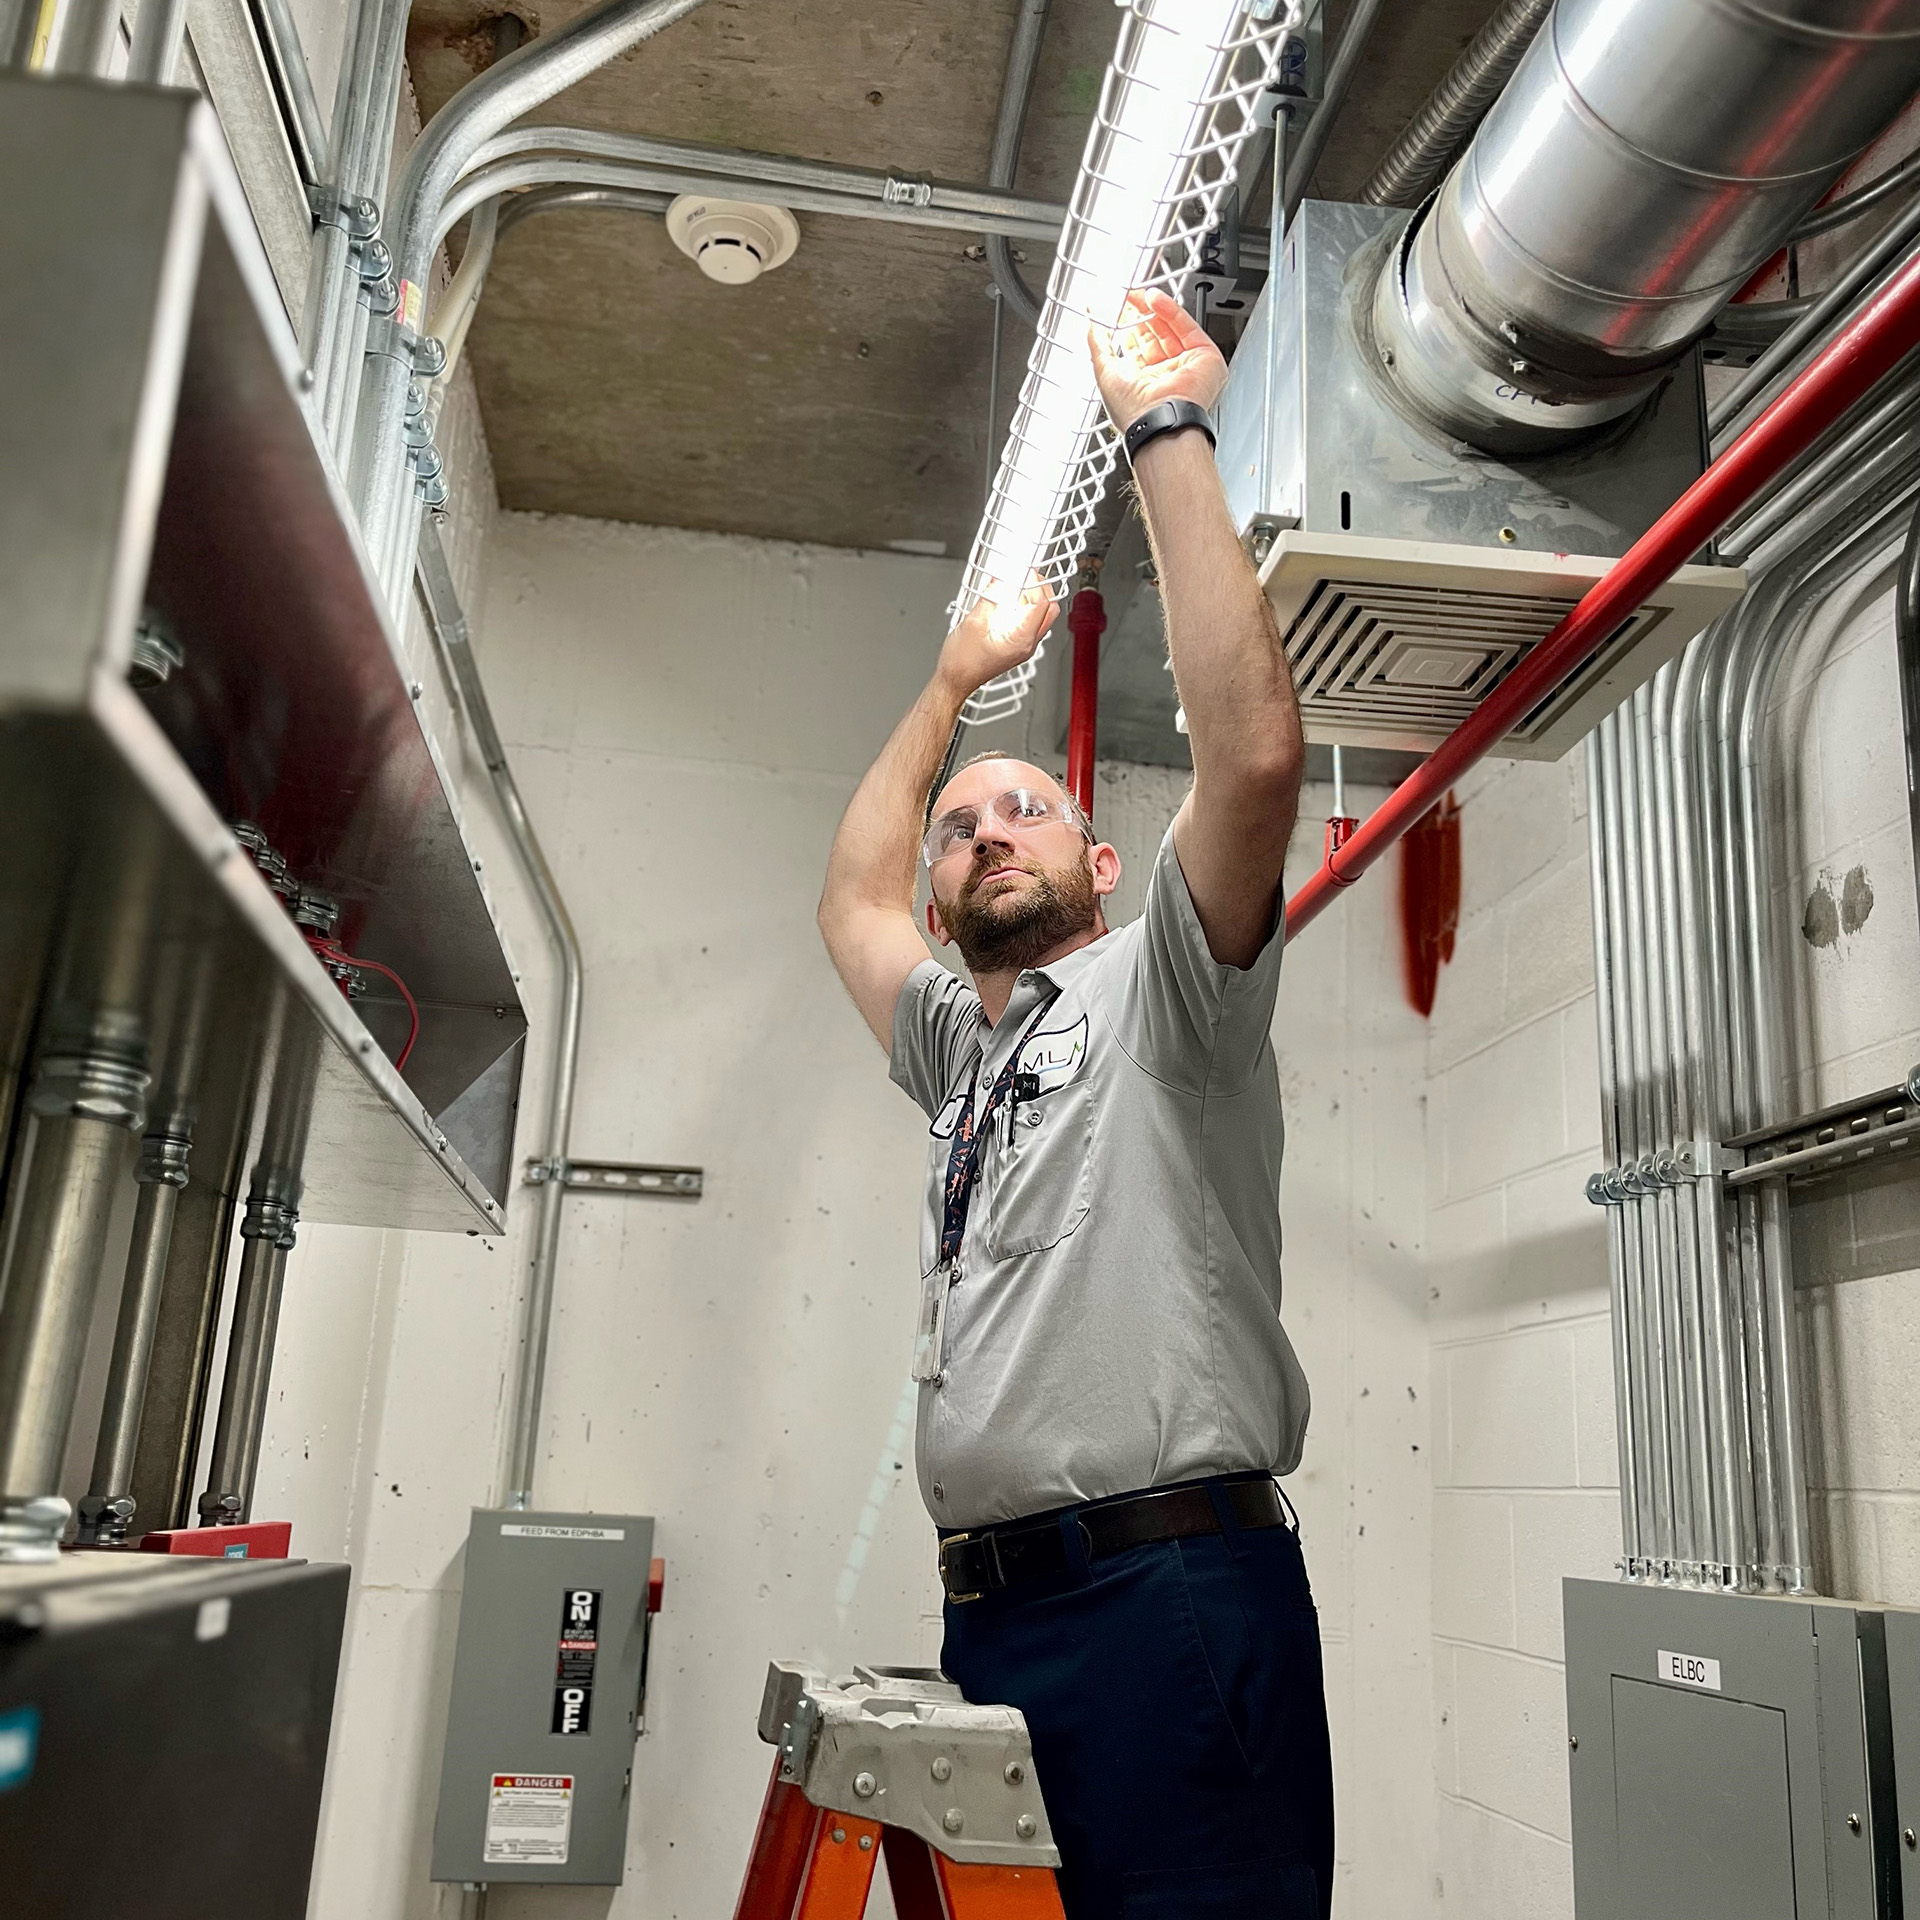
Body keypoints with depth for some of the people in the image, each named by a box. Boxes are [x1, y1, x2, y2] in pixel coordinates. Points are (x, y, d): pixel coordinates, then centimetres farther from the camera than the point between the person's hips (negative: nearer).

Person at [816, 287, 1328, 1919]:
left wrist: (1169, 435, -6)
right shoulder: (959, 1047, 24)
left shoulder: (1156, 992, 3)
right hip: (989, 1609, 8)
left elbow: (1254, 752, -13)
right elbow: (853, 897, 38)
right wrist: (956, 680, 38)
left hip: (1171, 1592, -7)